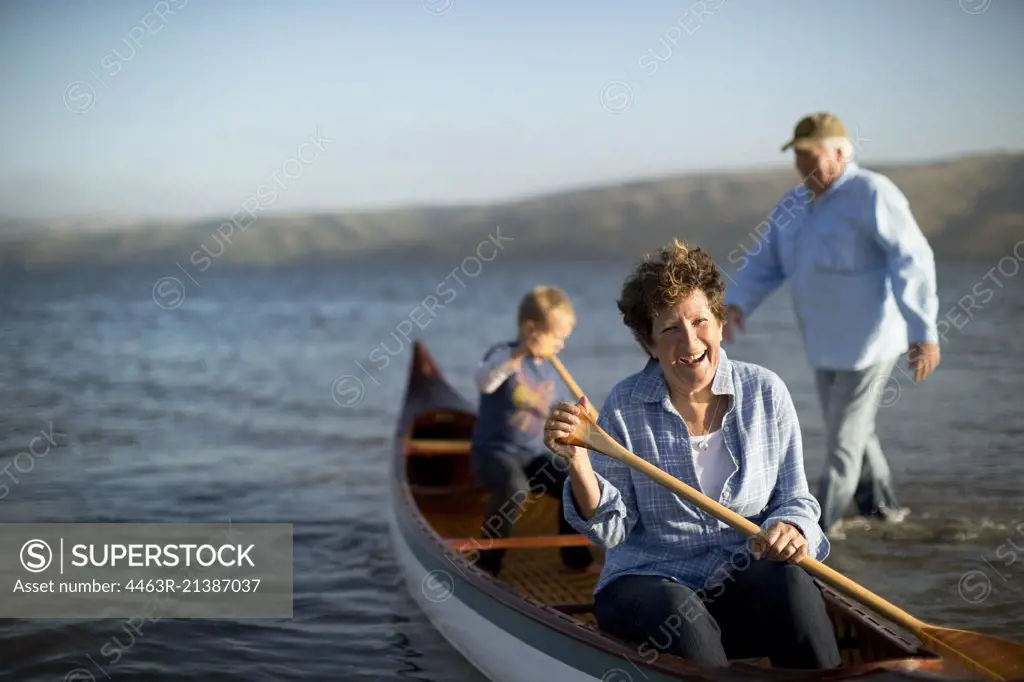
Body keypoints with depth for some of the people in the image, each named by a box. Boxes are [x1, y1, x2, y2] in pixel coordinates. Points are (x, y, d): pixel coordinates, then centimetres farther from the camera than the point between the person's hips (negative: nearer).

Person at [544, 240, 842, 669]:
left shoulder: (765, 392, 1)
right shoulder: (625, 407, -4)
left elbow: (795, 499, 8)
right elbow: (611, 530, -5)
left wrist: (791, 526, -16)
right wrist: (578, 462, -22)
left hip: (745, 578, 2)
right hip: (647, 581, -2)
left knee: (789, 583, -30)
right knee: (680, 616, -34)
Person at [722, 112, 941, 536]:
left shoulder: (872, 194, -17)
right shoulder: (794, 205, 7)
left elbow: (912, 261, -23)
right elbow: (764, 263, 5)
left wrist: (924, 332, -29)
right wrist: (736, 304, -14)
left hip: (870, 338, -8)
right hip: (827, 341, 8)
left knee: (844, 434, -2)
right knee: (850, 426, 20)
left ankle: (823, 523, 8)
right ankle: (880, 505, 38)